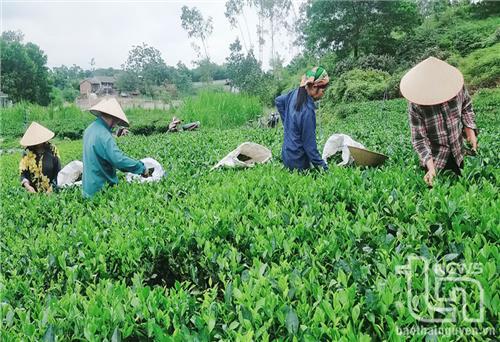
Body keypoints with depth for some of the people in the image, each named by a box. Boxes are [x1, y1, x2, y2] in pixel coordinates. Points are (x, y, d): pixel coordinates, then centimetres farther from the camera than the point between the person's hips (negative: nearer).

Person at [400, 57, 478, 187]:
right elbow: (419, 138, -24)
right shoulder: (415, 104, -28)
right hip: (434, 156, -3)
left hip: (458, 152, 3)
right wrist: (431, 168, -31)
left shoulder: (457, 87, -19)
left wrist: (470, 130, -8)